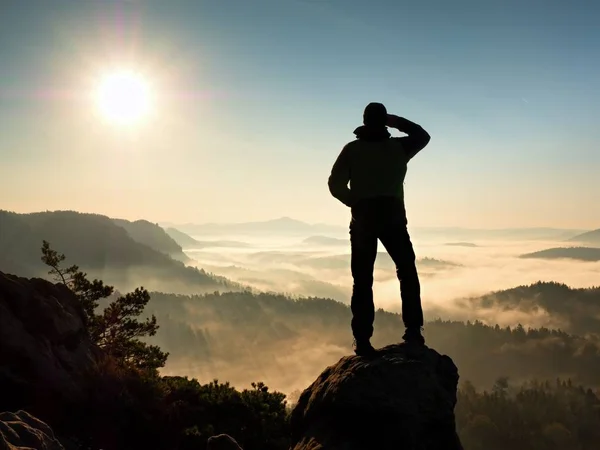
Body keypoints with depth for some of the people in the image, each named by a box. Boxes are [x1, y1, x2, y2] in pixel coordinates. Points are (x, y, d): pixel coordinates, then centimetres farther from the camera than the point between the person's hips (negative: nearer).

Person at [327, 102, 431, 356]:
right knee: (407, 274, 13)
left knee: (362, 281, 3)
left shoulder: (352, 149, 2)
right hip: (392, 217, 0)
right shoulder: (398, 147, 4)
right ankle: (413, 330, 6)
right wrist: (397, 122, 21)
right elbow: (423, 136, 24)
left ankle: (362, 339, 0)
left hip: (363, 219, 0)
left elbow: (336, 185, -2)